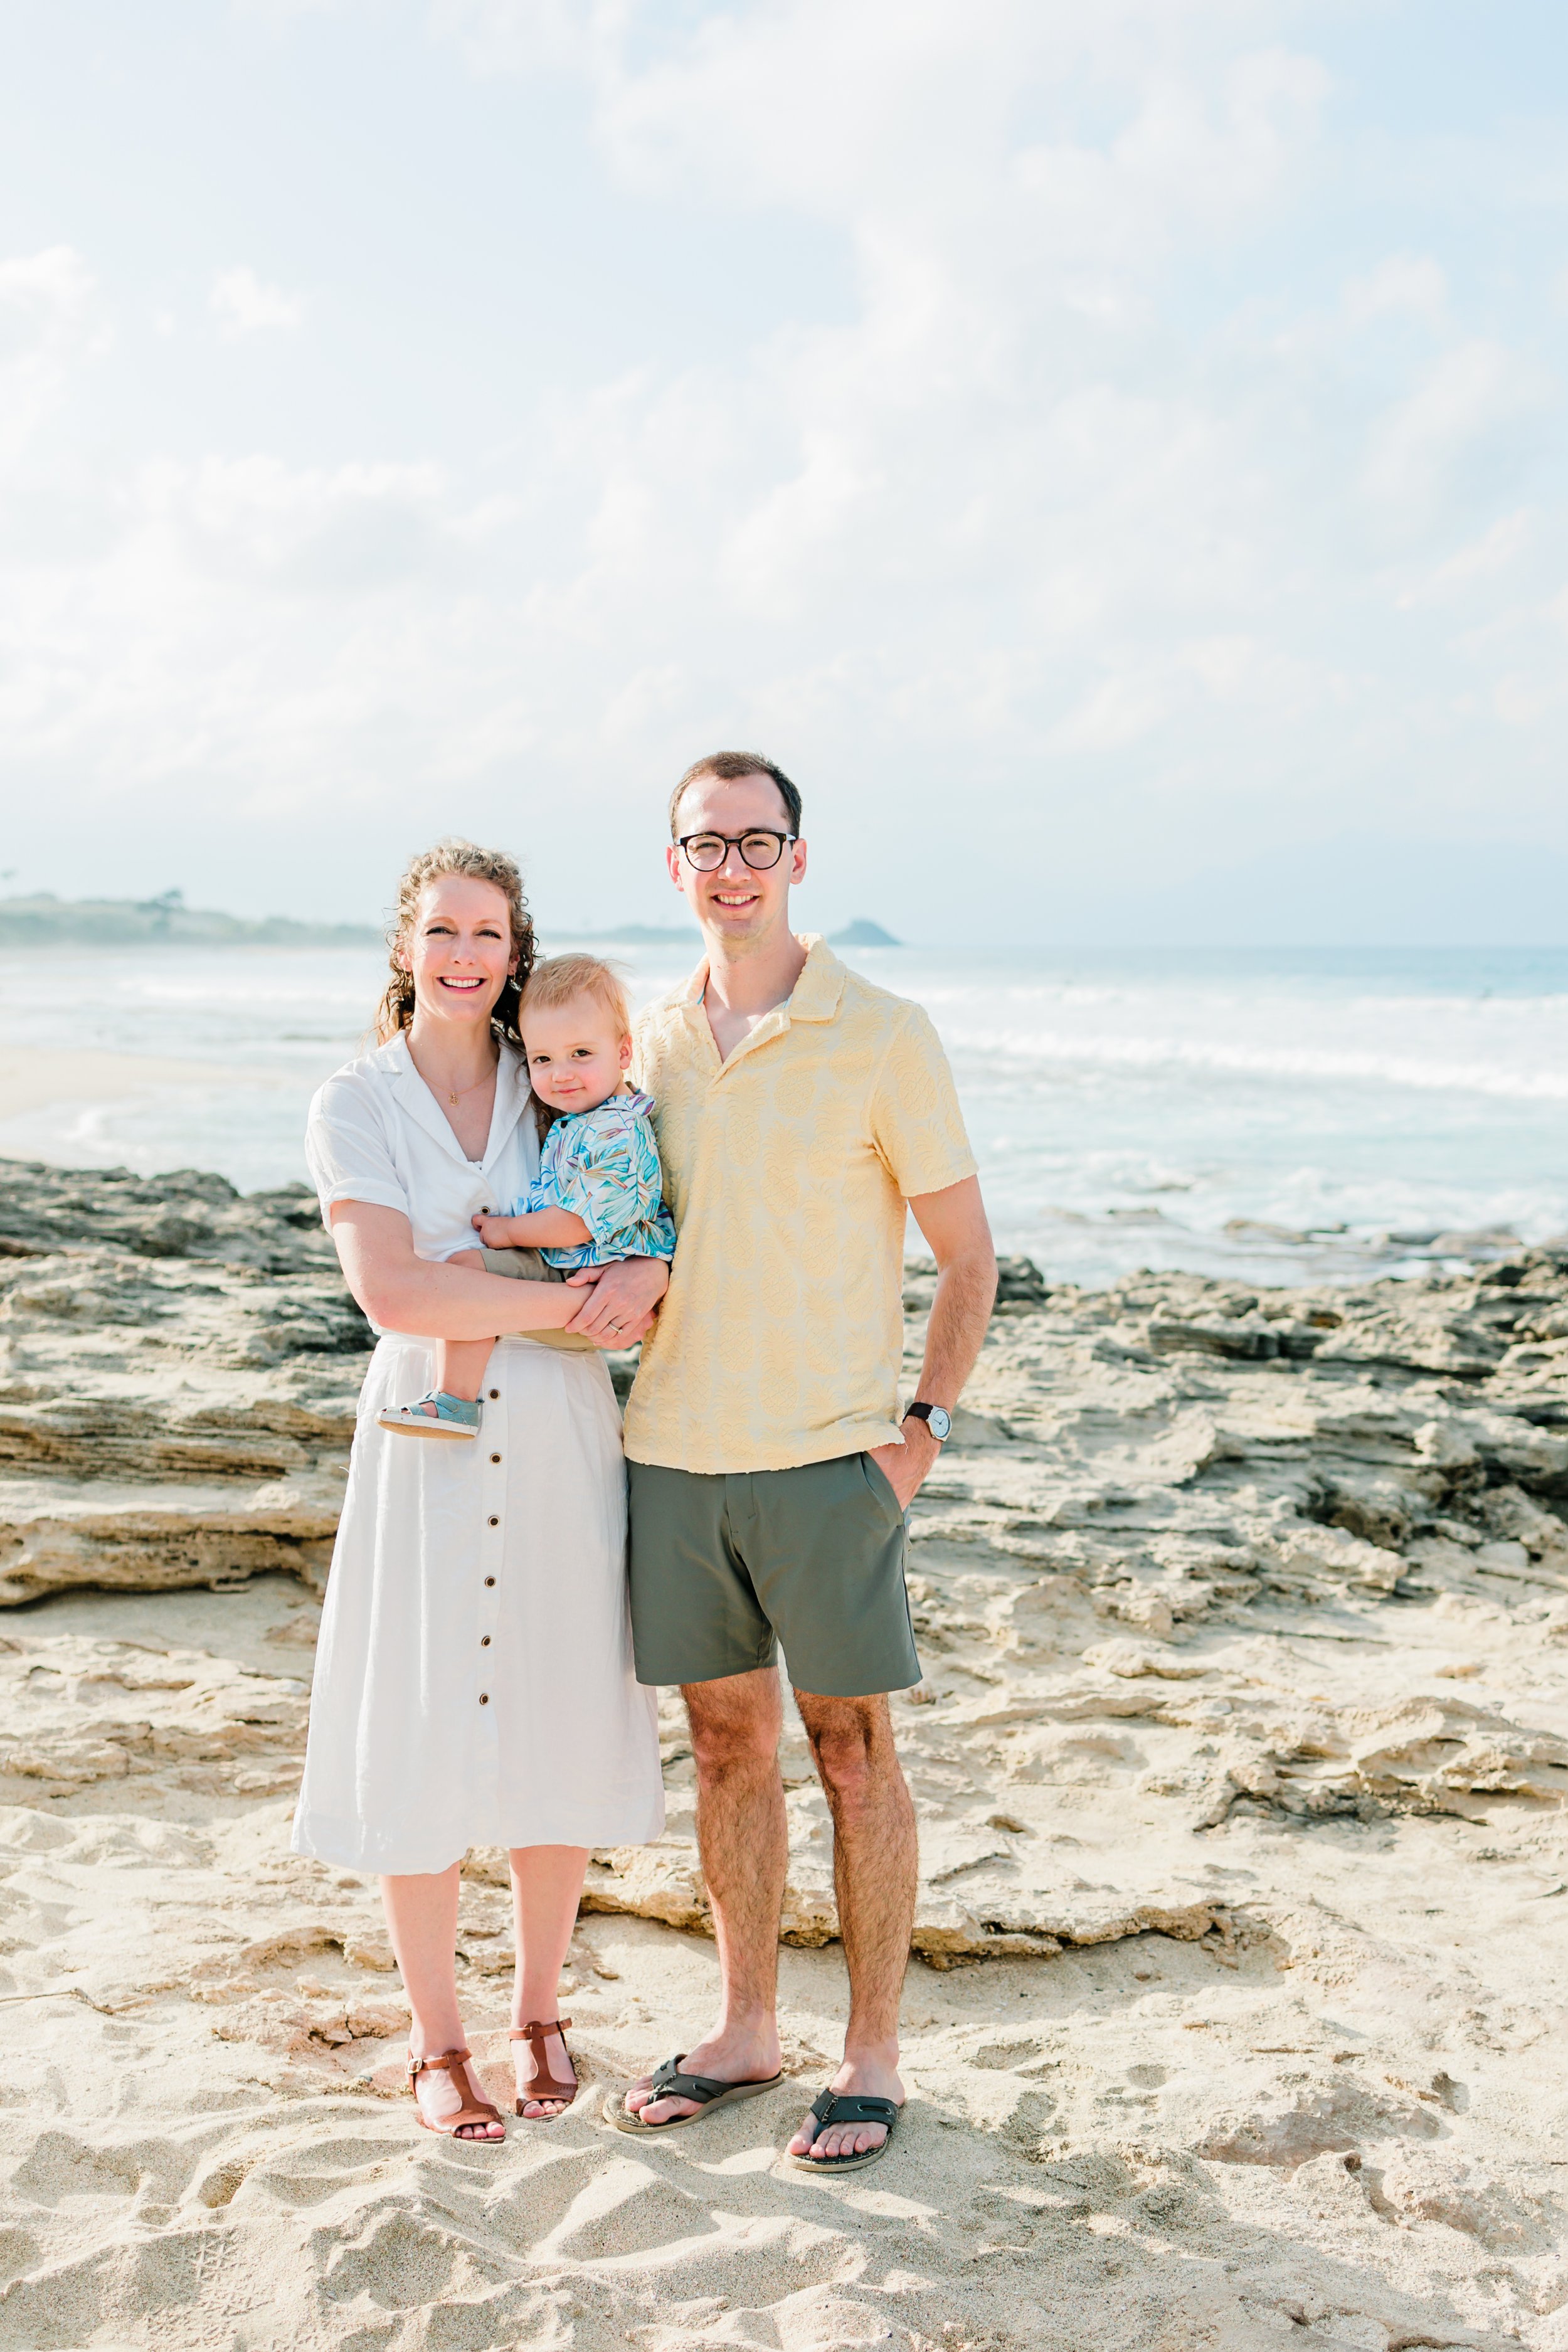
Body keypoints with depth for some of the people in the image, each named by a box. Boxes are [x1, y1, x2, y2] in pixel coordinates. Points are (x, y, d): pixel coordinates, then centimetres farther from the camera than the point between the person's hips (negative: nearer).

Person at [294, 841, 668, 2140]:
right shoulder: (356, 1104, -2)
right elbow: (394, 1291, -14)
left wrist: (654, 1275, -15)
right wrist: (569, 1300, -18)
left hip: (563, 1444, 2)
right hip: (429, 1438, -2)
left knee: (558, 1733, 8)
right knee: (423, 1741, 3)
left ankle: (540, 2010, 28)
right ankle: (436, 2040, 20)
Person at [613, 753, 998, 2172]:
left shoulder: (881, 1037, -5)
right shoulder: (652, 1040, 9)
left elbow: (969, 1252, -2)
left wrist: (925, 1426, -8)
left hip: (826, 1456, -4)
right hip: (674, 1453, 4)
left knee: (853, 1750, 4)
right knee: (728, 1743, 13)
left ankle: (873, 2056, 16)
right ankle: (746, 2029, 26)